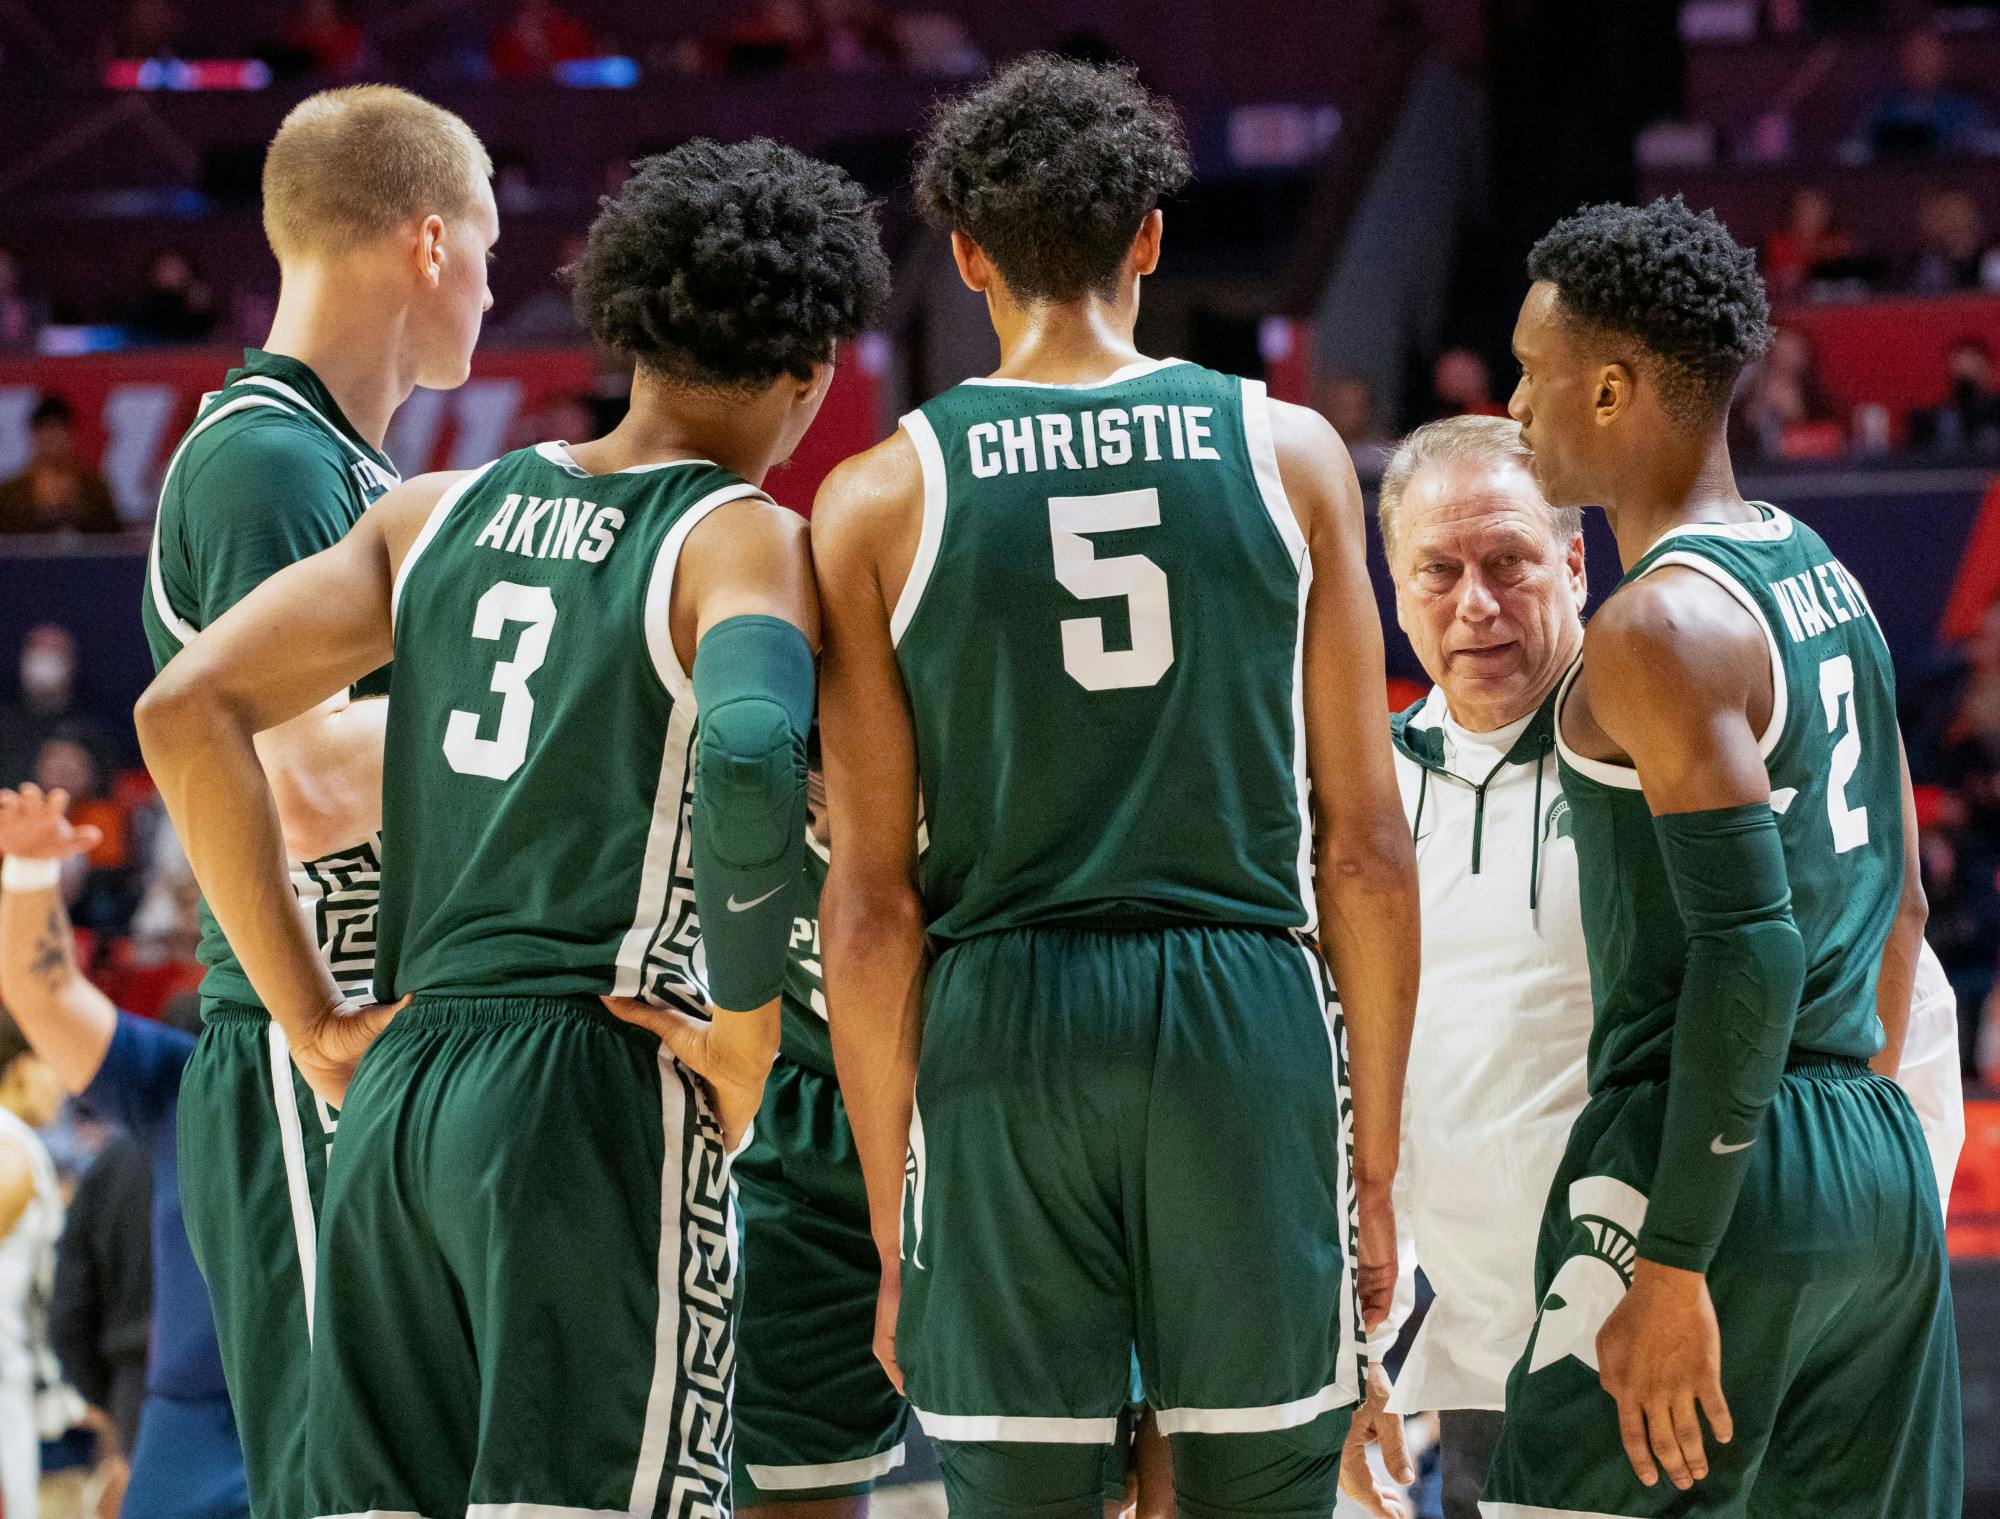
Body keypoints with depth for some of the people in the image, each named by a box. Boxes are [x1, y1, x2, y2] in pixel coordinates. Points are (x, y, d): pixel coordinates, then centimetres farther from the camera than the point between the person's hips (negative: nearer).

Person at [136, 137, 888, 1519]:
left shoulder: (444, 513, 14)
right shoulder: (742, 540, -4)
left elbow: (186, 713, 8)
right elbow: (750, 752, -26)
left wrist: (309, 1013, 10)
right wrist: (749, 1034, -12)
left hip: (397, 1089, 6)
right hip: (604, 1091, -6)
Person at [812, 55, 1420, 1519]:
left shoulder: (881, 501, 2)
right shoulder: (1289, 452, 4)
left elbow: (873, 902, 0)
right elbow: (1363, 847, 3)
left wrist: (892, 1229, 6)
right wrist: (1376, 1164, 10)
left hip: (1005, 1024, 0)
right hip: (1248, 1013, 0)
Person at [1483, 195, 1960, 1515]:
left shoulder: (1663, 626, -14)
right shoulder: (1823, 577, 14)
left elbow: (1749, 949, -21)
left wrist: (1673, 1261, -20)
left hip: (1717, 1160, -9)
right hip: (1885, 1169, 9)